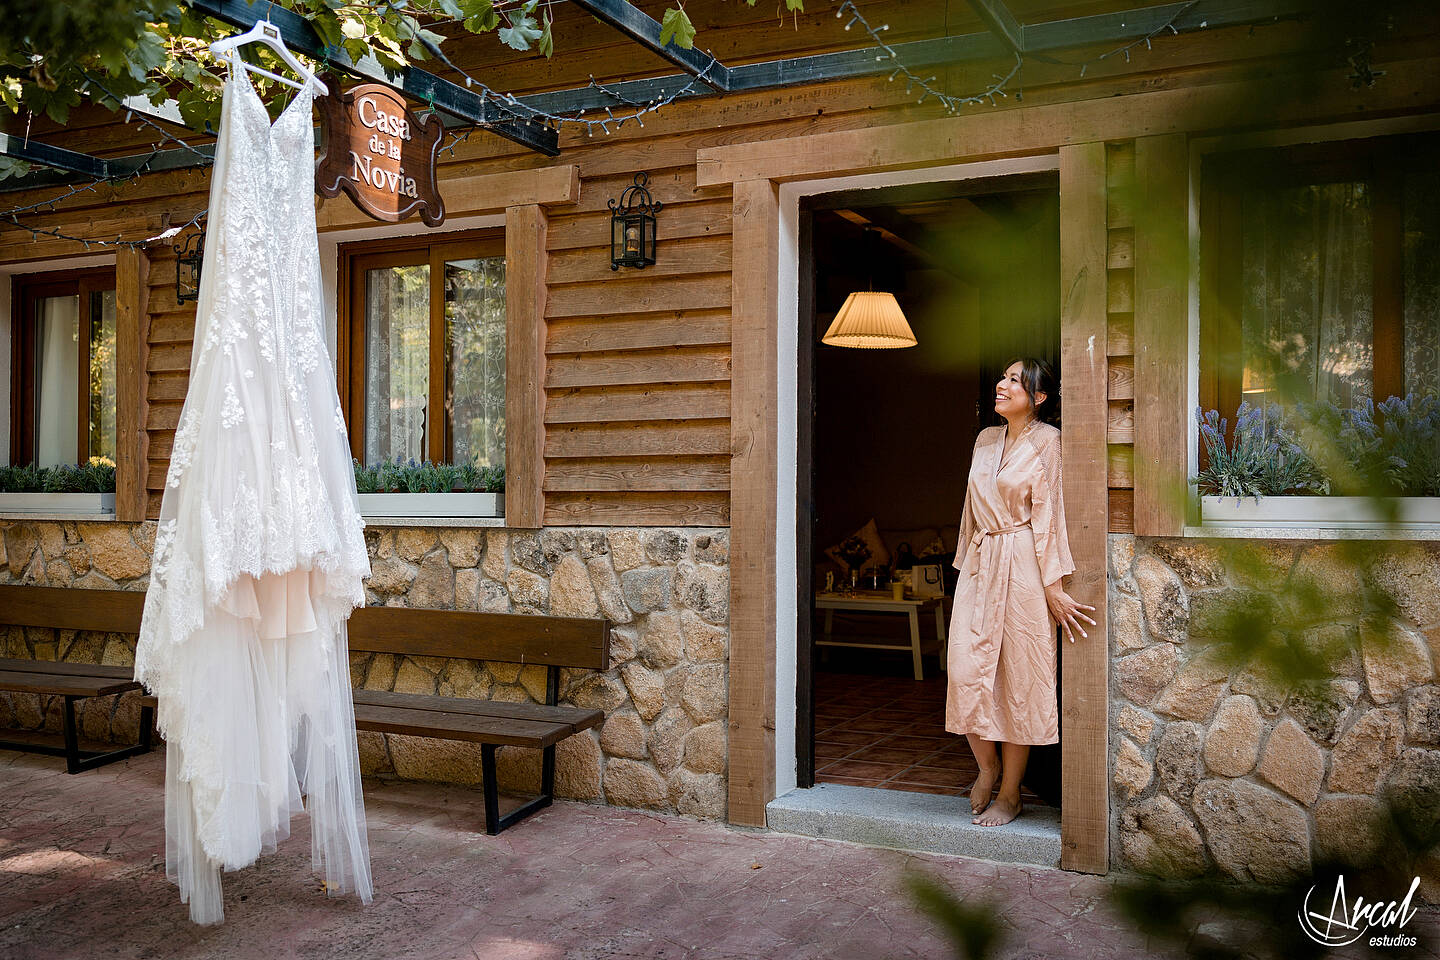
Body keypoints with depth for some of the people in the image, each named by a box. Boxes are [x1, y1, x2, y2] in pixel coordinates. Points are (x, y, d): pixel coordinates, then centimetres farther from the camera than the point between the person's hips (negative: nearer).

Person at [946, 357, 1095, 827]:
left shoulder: (1047, 442, -4)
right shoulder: (986, 439, 14)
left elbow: (1048, 514, -9)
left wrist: (1054, 585, -13)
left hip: (1023, 568, -5)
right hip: (981, 563, 6)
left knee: (1020, 678, 1)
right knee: (966, 670, -2)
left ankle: (1010, 792, 12)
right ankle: (987, 766, 21)